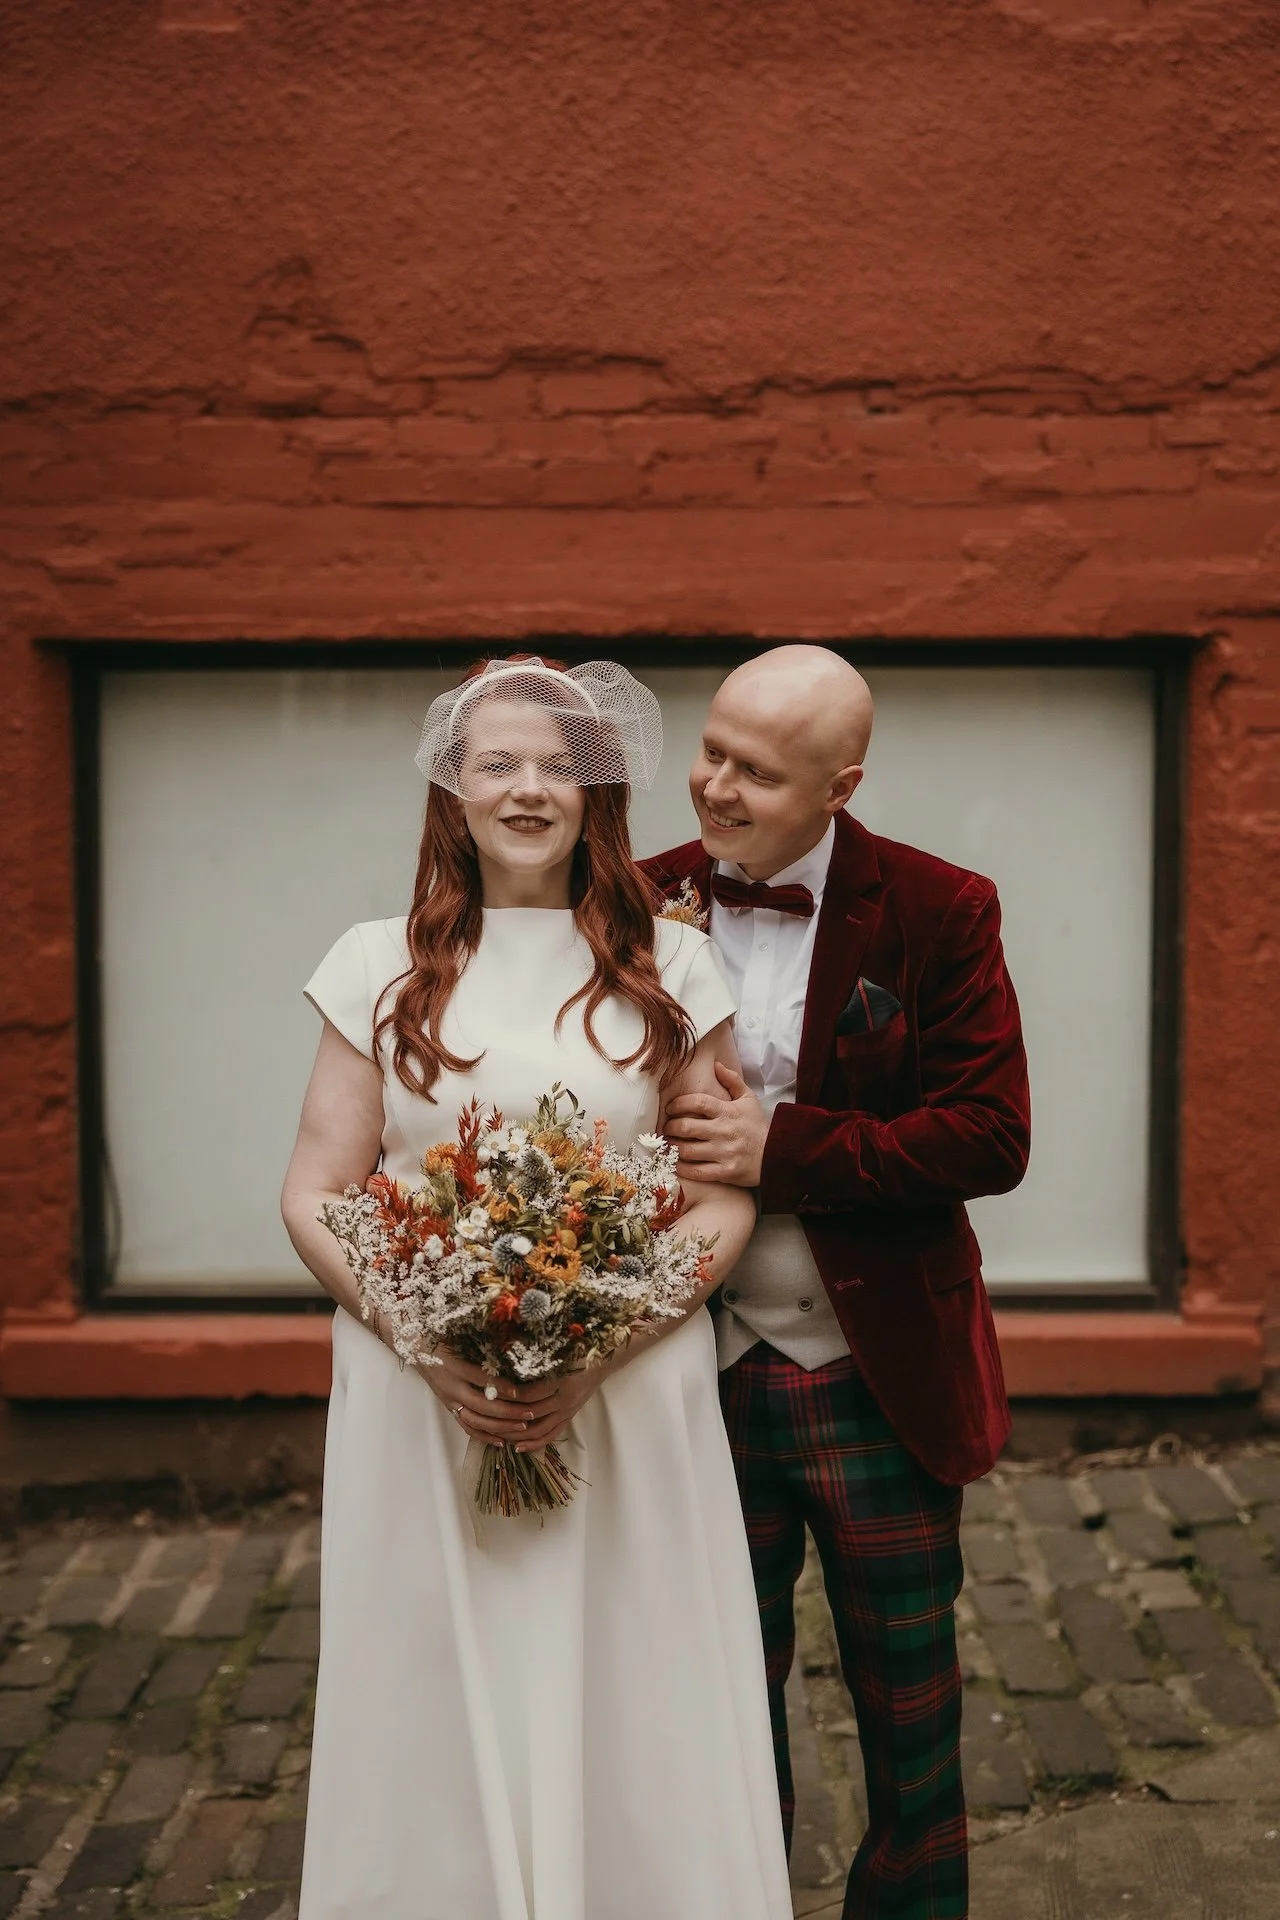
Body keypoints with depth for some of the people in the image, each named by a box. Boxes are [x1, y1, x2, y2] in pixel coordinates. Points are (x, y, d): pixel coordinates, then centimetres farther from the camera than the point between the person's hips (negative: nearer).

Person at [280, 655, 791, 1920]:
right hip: (419, 1399, 1)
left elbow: (725, 1200, 2)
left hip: (629, 1403, 0)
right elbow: (314, 1196, 3)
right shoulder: (379, 966, 4)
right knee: (436, 1711, 9)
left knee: (628, 1715, 7)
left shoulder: (671, 969, 3)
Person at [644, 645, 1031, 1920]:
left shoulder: (937, 914, -9)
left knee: (907, 1694, 17)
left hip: (879, 1380, -1)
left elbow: (991, 1137, -14)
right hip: (707, 1377, 2)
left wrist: (783, 1146, -22)